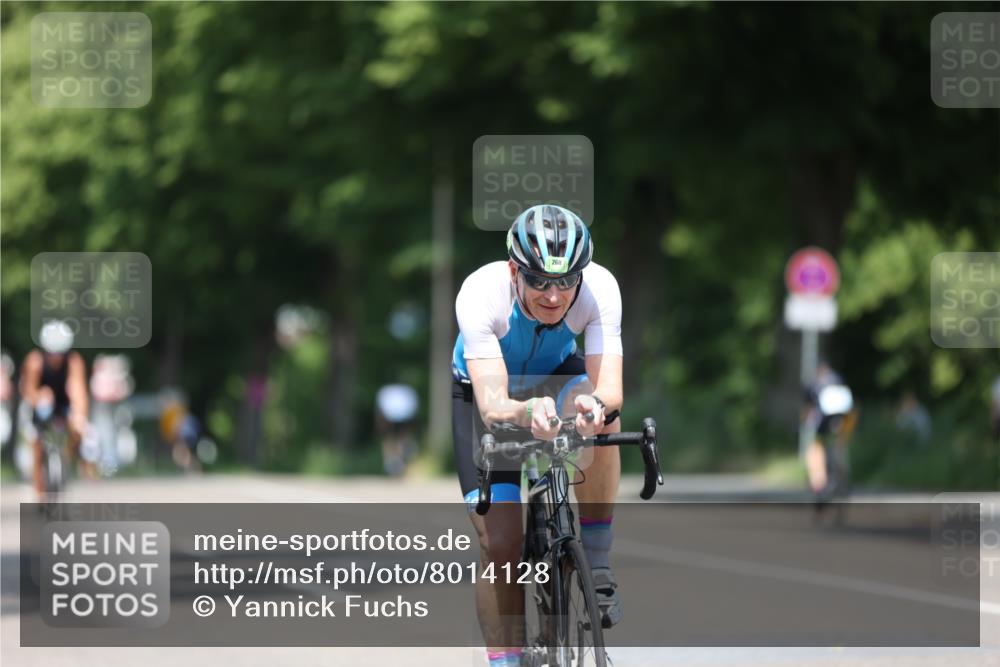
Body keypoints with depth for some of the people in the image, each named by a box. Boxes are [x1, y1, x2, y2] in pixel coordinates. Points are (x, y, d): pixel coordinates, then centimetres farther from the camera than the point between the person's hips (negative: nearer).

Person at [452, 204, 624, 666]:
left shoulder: (599, 289, -32)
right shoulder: (481, 293, -37)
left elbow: (610, 387, -40)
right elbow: (492, 405, -45)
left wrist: (597, 405, -64)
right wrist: (526, 413, -67)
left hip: (557, 376, 1)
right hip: (482, 388, -1)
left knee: (599, 416, -34)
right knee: (500, 540, -14)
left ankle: (595, 568, -19)